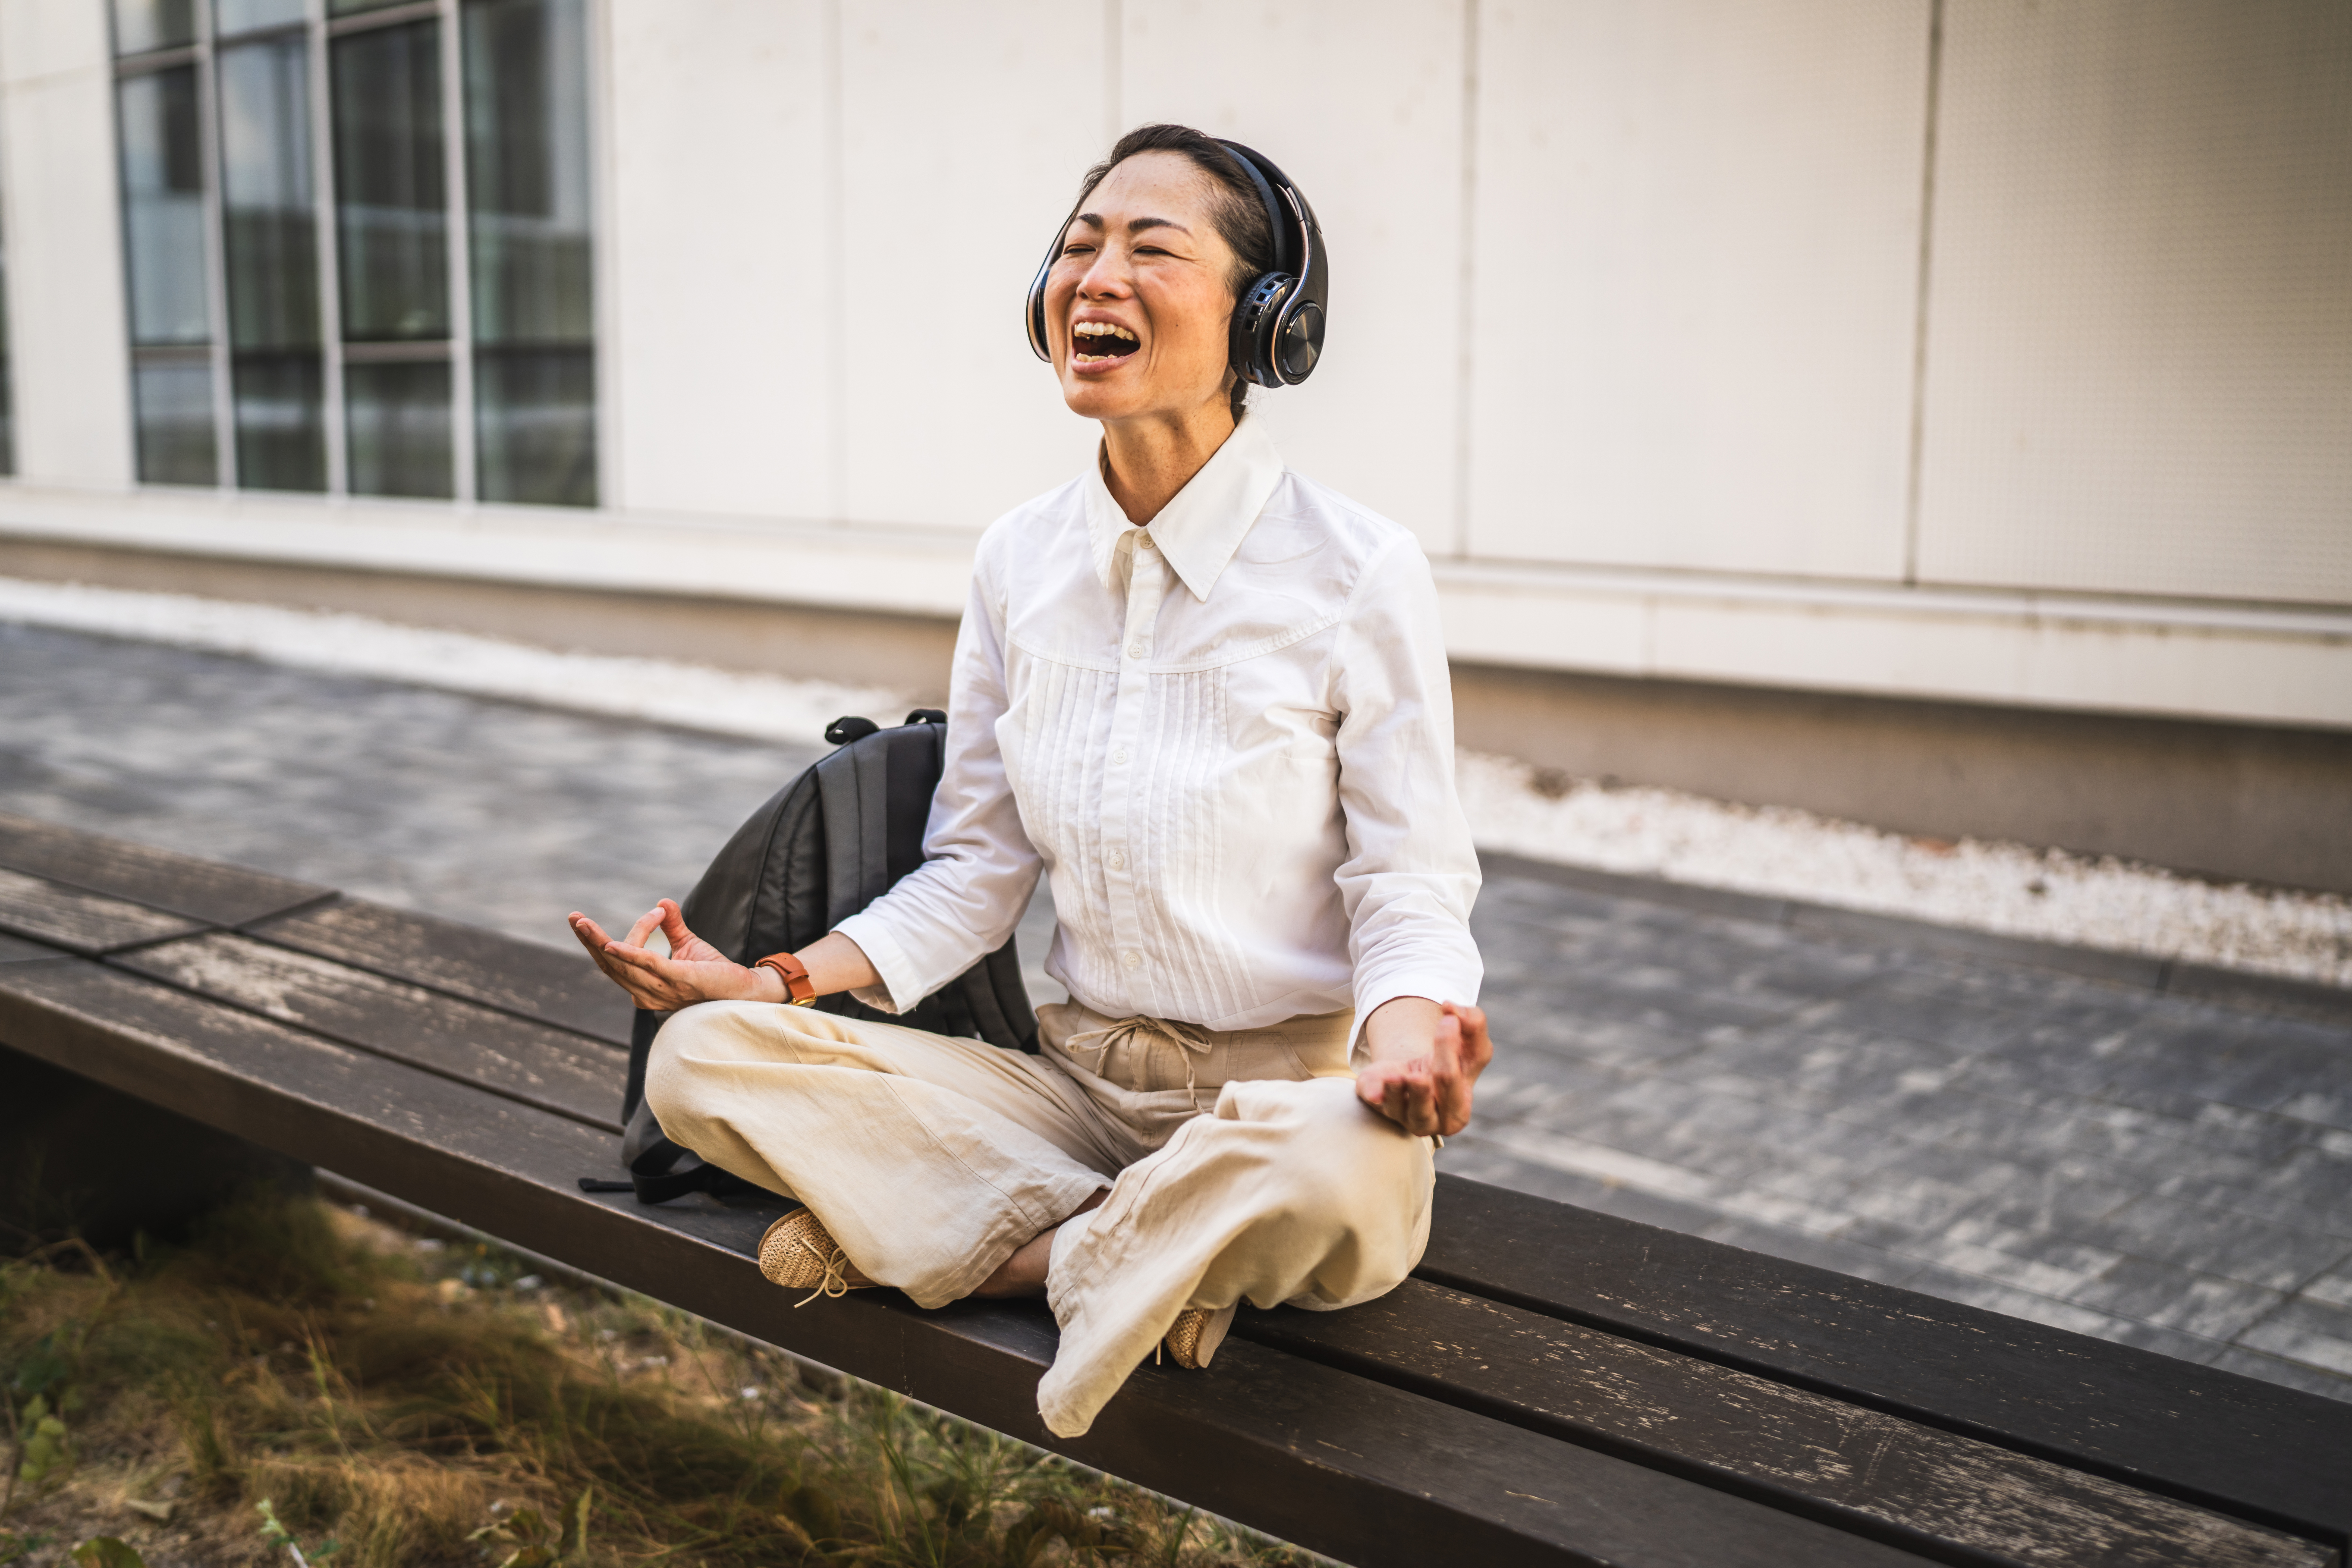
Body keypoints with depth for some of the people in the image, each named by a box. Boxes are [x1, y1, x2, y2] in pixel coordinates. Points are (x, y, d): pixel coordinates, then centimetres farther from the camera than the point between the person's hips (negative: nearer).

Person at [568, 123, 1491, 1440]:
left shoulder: (1357, 568, -10)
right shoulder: (1021, 561, 4)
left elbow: (1411, 888, -7)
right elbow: (975, 872, 9)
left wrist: (1408, 1033, -30)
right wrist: (784, 980, -5)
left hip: (1285, 1096, -4)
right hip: (1081, 1081, 4)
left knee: (1354, 1177, -40)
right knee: (702, 1060, -13)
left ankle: (1035, 1258, -10)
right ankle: (1146, 1249, -13)